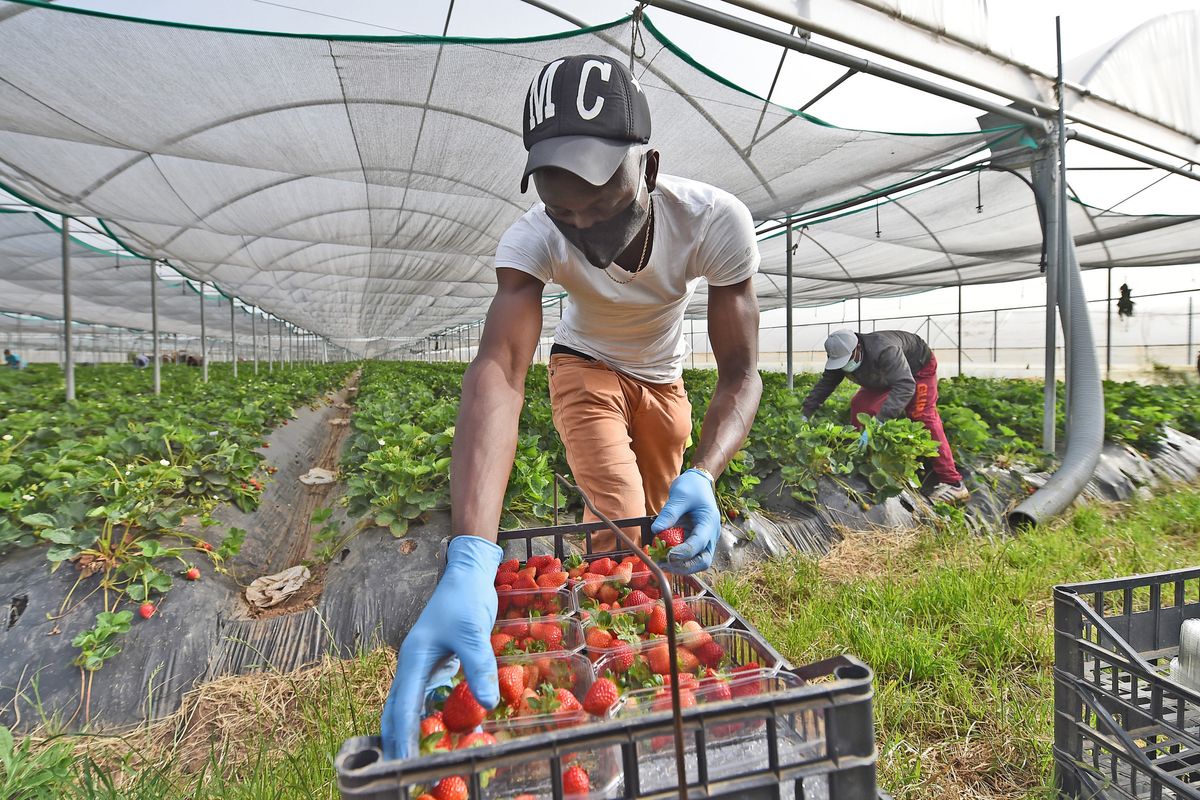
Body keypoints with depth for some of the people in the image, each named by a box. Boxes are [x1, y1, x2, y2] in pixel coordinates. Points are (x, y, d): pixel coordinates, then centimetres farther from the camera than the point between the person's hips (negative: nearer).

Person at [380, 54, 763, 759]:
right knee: (622, 531, -20)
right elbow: (498, 369, -50)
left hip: (664, 377, 2)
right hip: (587, 368, -2)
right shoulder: (532, 239, -36)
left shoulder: (715, 220, -33)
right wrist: (470, 558, -63)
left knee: (661, 525, 13)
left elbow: (741, 373, -30)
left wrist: (704, 476, -50)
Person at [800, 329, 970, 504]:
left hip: (919, 367, -7)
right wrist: (805, 413, -21)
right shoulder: (840, 358, -23)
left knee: (923, 417, -18)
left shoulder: (884, 350, -46)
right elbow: (825, 384, -12)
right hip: (886, 373, 7)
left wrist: (877, 422, -60)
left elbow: (905, 386, -53)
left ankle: (953, 484, -19)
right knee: (859, 404, -7)